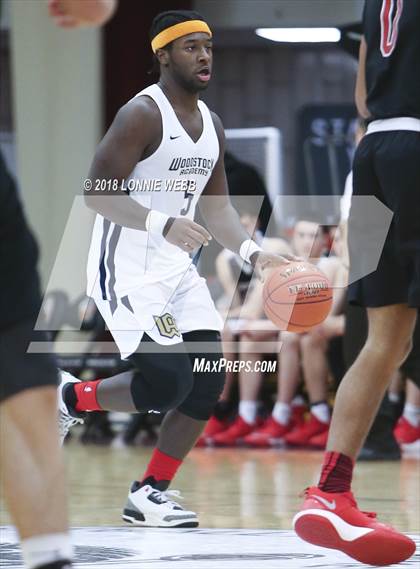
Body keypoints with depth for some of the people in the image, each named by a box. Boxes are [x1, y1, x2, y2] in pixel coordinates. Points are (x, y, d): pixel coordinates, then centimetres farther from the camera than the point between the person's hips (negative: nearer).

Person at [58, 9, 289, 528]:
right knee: (167, 382, -19)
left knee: (208, 383, -2)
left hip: (176, 268, 8)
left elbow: (216, 207, 16)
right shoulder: (142, 114, -15)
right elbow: (98, 193, -20)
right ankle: (71, 398, 7)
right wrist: (163, 225, -32)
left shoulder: (211, 125, 10)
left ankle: (150, 494, 7)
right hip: (126, 268, -8)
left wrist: (253, 253, -1)